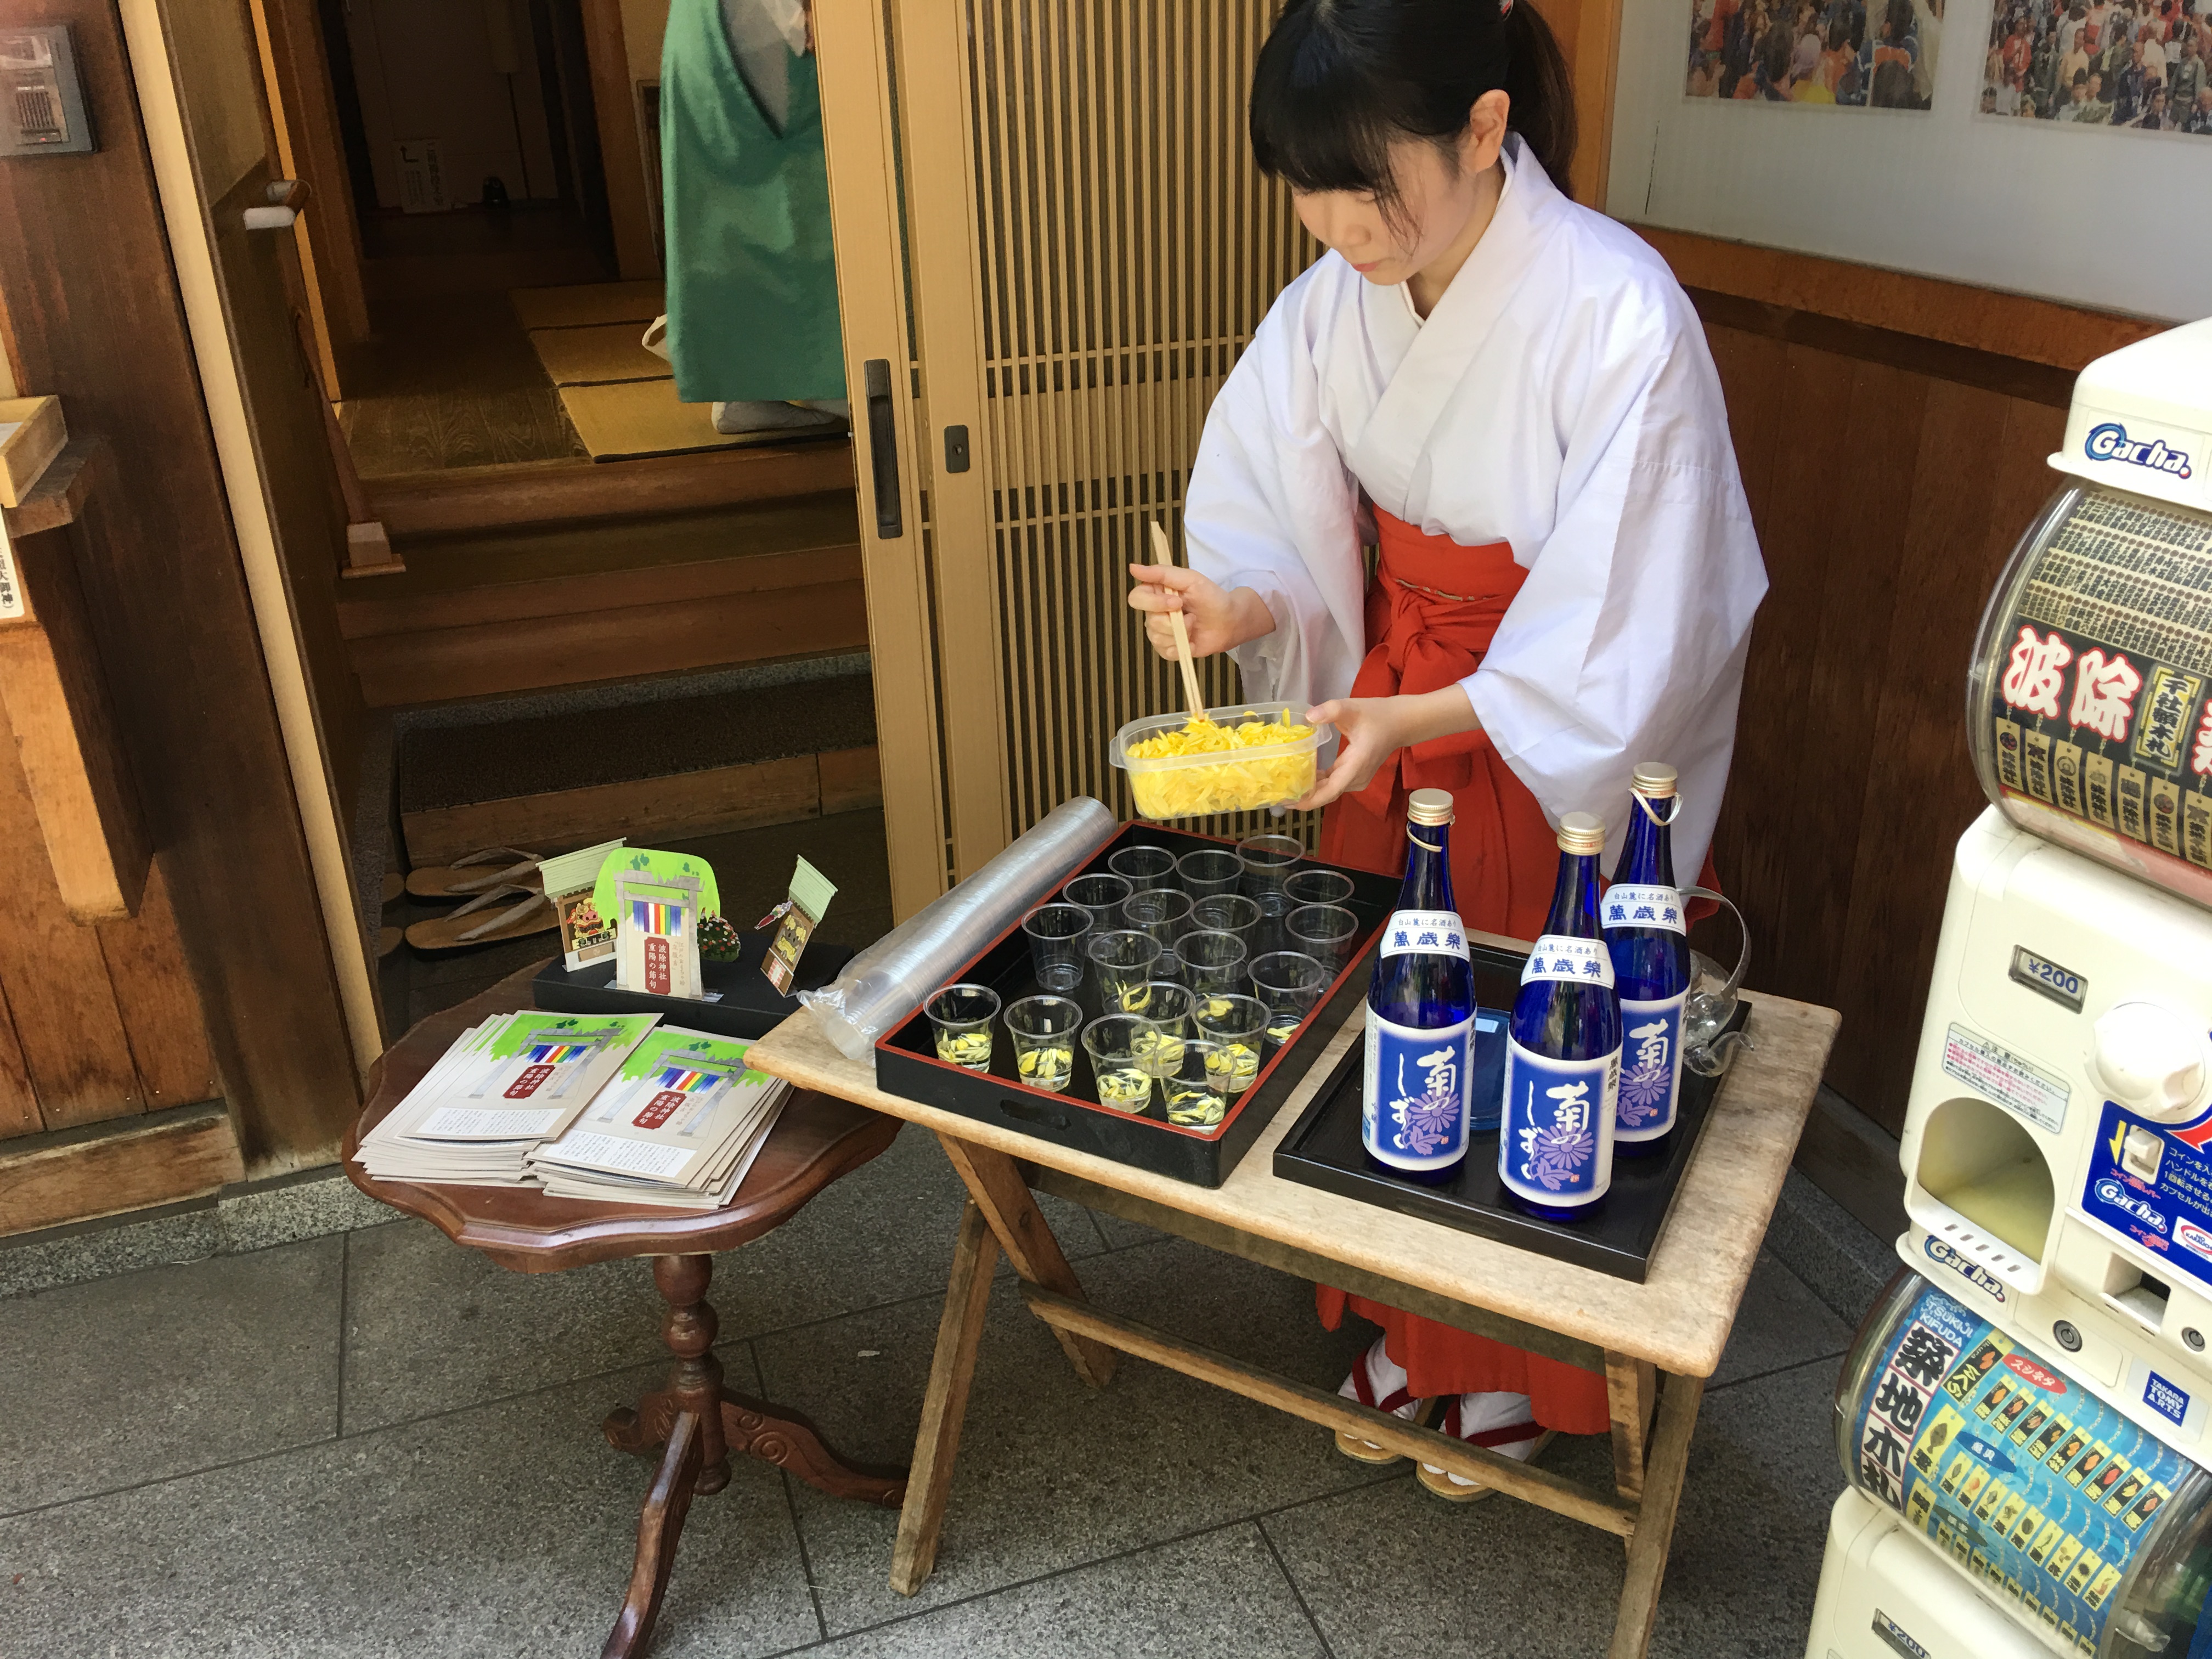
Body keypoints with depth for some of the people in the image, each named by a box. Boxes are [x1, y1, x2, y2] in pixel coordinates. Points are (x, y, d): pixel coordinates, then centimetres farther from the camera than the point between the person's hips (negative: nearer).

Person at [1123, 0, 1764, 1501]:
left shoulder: (1618, 315, -25)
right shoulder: (1334, 307, -8)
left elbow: (1621, 644, -23)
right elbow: (1306, 551, -1)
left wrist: (1416, 719, -32)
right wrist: (1238, 606, -23)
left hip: (1563, 749, -5)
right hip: (1391, 718, 5)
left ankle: (1515, 1373, 37)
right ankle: (1406, 1332, 42)